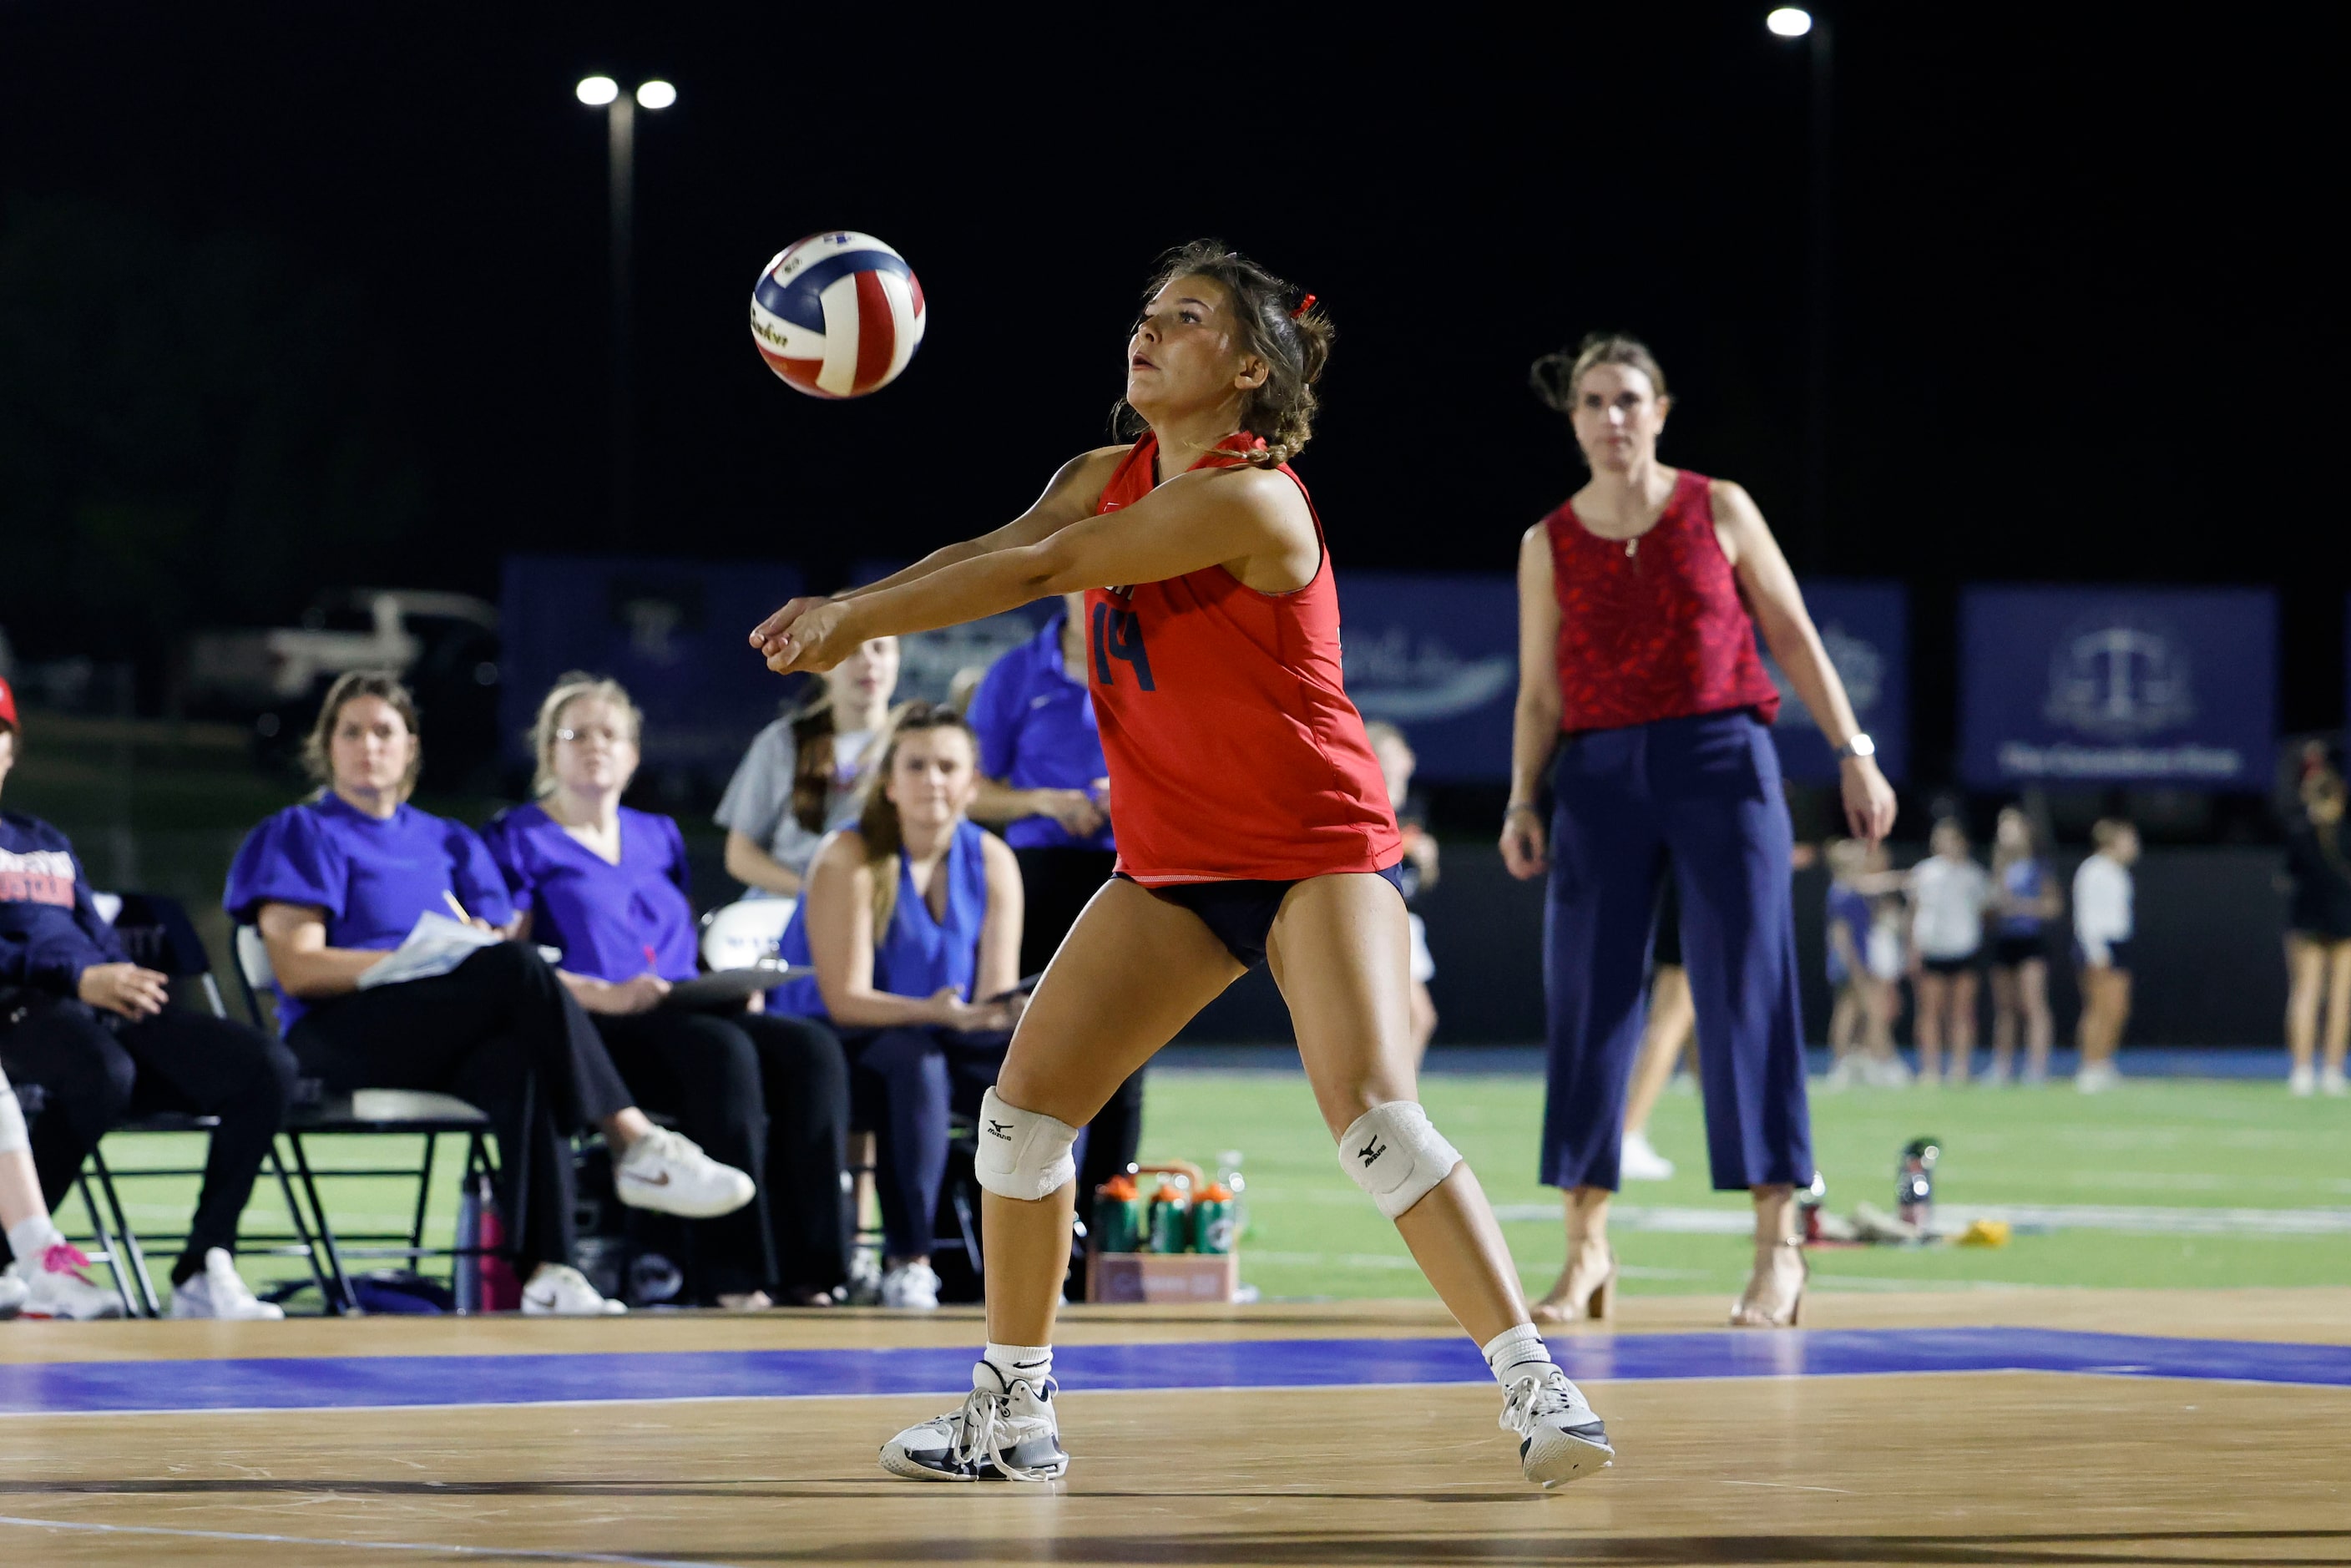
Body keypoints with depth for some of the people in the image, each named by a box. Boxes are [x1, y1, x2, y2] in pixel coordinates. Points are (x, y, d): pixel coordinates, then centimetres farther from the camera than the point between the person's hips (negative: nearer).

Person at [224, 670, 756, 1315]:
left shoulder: (449, 844, 28)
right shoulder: (301, 837, 13)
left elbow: (499, 945, 18)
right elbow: (298, 970, -2)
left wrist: (480, 943, -7)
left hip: (448, 1049, 4)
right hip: (341, 1039, -4)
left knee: (519, 1061, -36)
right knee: (519, 970, -32)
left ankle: (546, 1267, -48)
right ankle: (636, 1146, -36)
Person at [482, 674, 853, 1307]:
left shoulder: (659, 837, 29)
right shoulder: (521, 839, 10)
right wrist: (601, 995, -18)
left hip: (684, 1011, 6)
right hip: (590, 1032, -6)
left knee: (812, 1048, -25)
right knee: (722, 1051, -38)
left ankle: (806, 1264, -32)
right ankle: (735, 1271, -39)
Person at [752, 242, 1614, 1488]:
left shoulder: (1247, 500, -21)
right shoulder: (1107, 480, 6)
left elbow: (1036, 571, -23)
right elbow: (990, 552, -7)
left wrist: (854, 619, -20)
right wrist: (843, 615, -26)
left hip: (1317, 854, -8)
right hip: (1174, 865, 8)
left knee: (1373, 1113, -25)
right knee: (1025, 1104, 1)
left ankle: (1534, 1384, -22)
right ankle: (1013, 1414, 14)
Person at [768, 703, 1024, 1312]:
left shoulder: (992, 862, 1)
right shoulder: (849, 859, -14)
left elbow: (996, 994, -4)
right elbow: (846, 1000, -20)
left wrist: (1006, 1009, -29)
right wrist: (933, 1011, -38)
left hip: (937, 1040, 5)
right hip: (828, 1050, -5)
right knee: (915, 1060, -38)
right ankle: (906, 1262, -33)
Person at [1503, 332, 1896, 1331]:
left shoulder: (1718, 511, 4)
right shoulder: (1548, 546, 6)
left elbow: (1793, 638, 7)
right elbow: (1540, 693, 9)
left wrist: (1854, 755, 2)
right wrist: (1521, 803, -2)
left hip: (1723, 763, -2)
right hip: (1601, 777, 2)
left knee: (1746, 994, -4)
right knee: (1588, 998, 0)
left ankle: (1777, 1249, -1)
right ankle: (1585, 1248, 7)